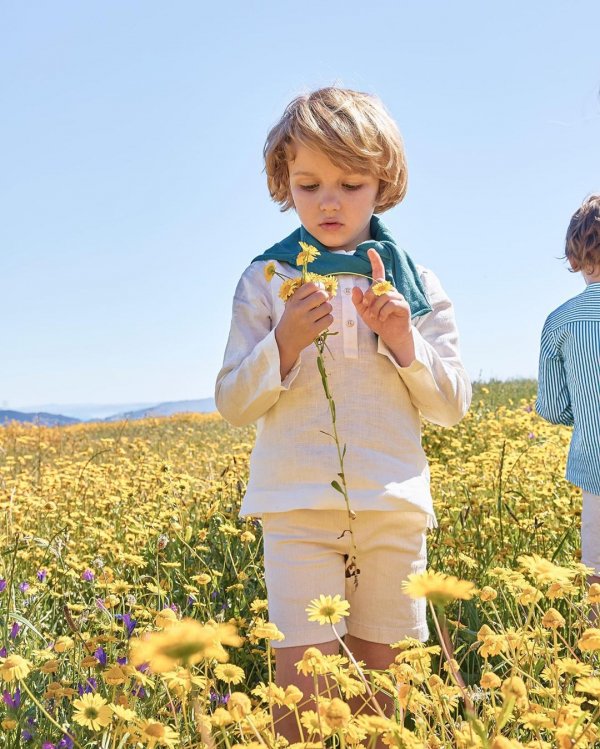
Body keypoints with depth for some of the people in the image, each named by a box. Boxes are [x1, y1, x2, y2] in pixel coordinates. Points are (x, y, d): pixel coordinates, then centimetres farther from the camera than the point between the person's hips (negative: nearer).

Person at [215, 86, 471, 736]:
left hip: (393, 509, 2)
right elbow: (232, 405, 0)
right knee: (304, 682, -10)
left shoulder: (418, 286, 7)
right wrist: (284, 343, -16)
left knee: (379, 675, 10)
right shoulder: (265, 281, 3)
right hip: (297, 508, -1)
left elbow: (452, 407, 5)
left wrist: (403, 342, -11)